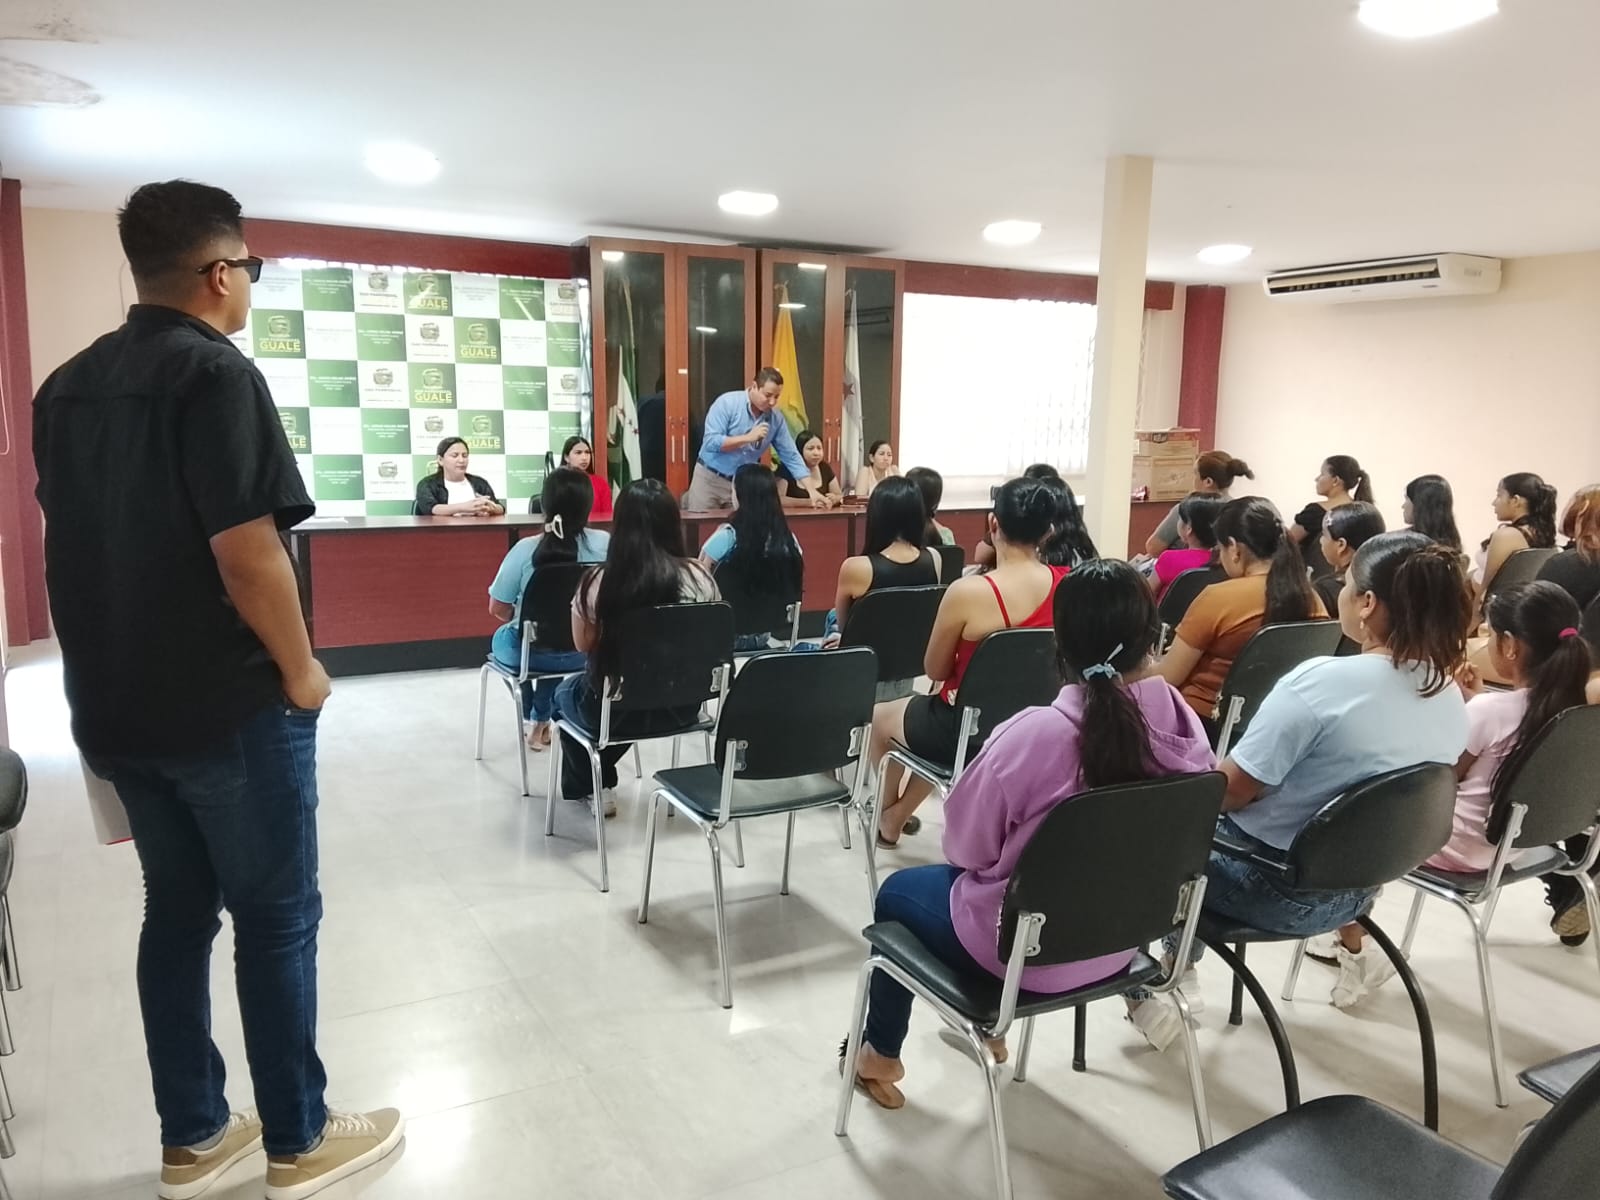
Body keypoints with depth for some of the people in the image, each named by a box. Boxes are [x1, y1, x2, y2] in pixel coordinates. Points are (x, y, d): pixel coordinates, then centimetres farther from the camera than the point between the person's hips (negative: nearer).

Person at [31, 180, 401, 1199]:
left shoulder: (67, 386, 10)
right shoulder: (214, 373, -16)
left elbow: (78, 542, 15)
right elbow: (245, 552, -23)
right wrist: (299, 667, -10)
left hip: (120, 702, 8)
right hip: (228, 703, -8)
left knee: (177, 911, 16)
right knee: (276, 918, 5)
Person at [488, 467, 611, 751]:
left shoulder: (526, 549, -20)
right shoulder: (606, 544, -15)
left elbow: (497, 609, -9)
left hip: (533, 653, -2)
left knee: (502, 638, 34)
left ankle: (533, 718, 48)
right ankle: (542, 721, 48)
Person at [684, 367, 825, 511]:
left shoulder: (776, 419, -3)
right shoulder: (727, 403, -15)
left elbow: (791, 457, -1)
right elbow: (710, 442, -23)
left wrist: (812, 491, -10)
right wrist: (748, 438, -27)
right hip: (710, 479, -3)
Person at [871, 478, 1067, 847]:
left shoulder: (967, 592, -27)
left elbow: (935, 670, -10)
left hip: (972, 730, -5)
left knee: (880, 717, 25)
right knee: (930, 714, 35)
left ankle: (887, 813, 48)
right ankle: (897, 817, 49)